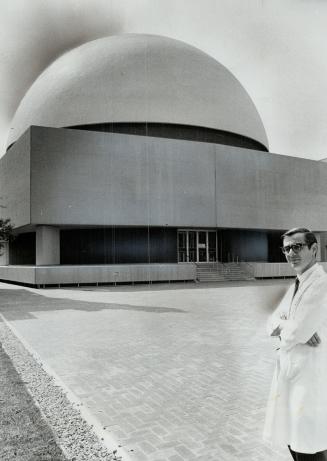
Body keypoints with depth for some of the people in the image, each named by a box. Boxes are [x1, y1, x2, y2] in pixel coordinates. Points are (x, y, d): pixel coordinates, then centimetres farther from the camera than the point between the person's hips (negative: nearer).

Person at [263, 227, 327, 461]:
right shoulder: (295, 286, 11)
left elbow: (295, 333, -24)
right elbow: (273, 323, 7)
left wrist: (283, 327, -2)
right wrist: (290, 327, -14)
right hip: (290, 372, 9)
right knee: (292, 440, 20)